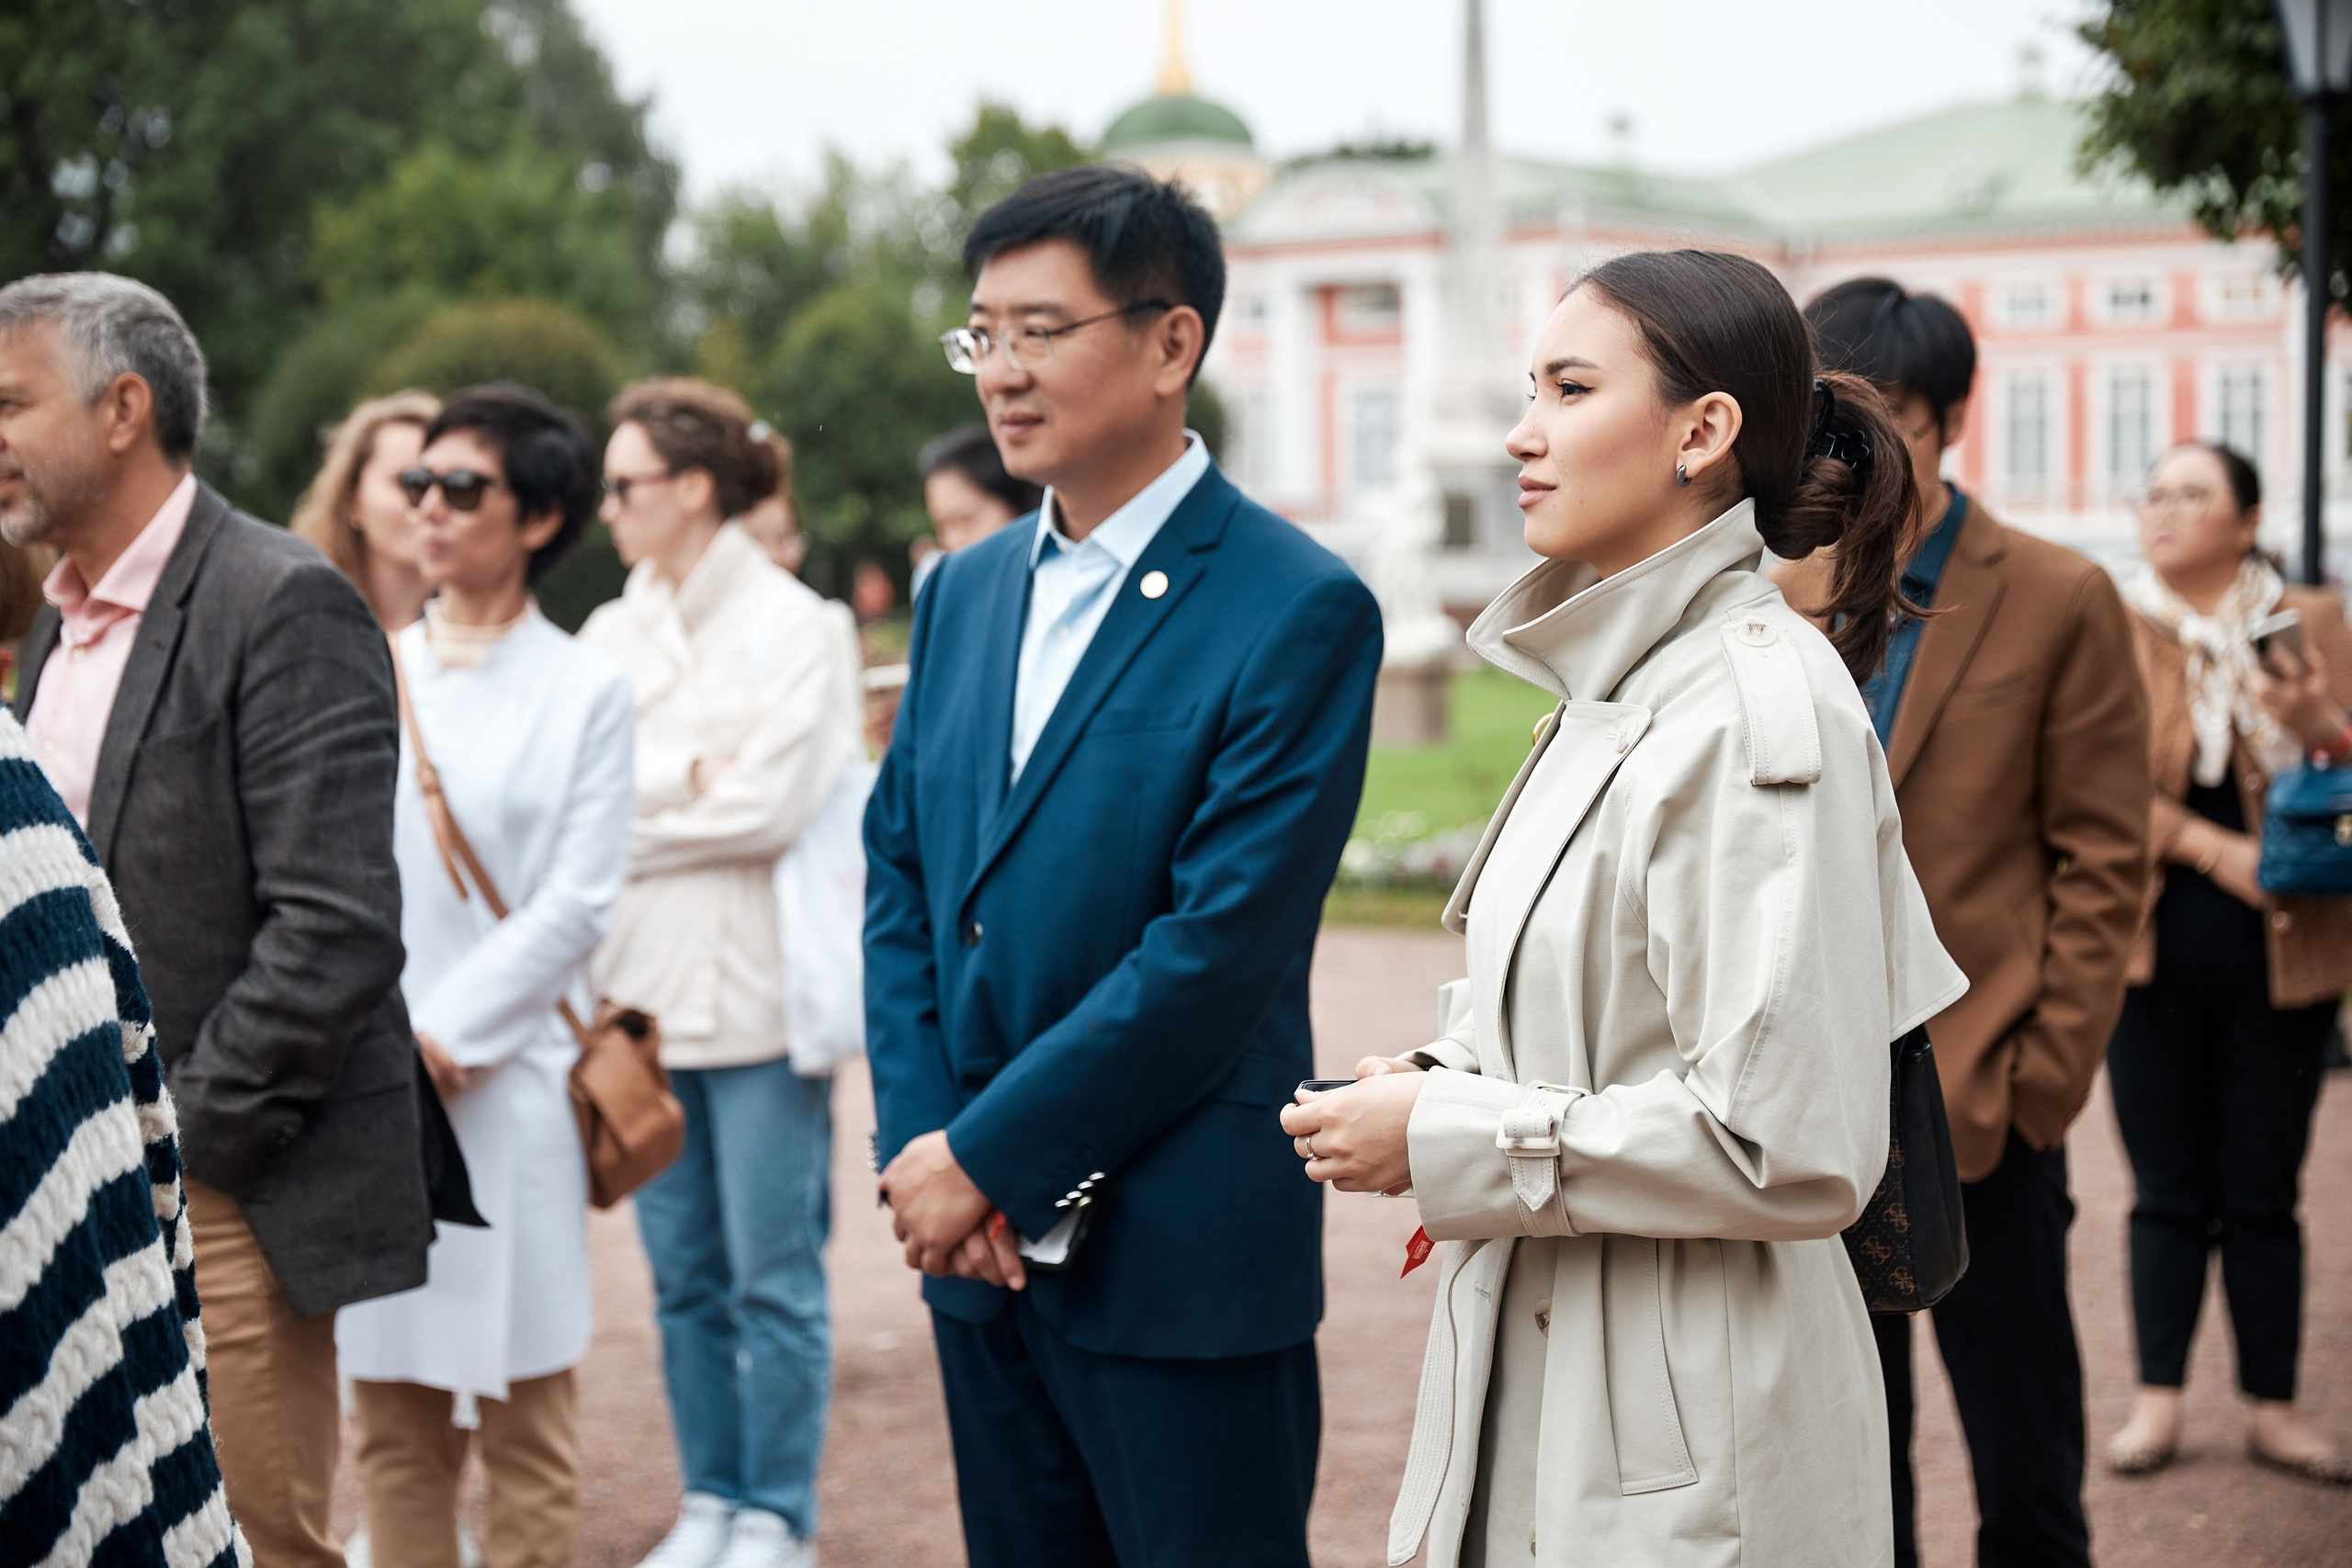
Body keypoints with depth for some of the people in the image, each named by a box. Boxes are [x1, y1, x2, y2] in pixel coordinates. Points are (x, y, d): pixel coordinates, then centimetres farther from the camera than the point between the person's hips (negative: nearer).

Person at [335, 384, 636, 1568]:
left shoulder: (588, 691, 2)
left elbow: (575, 903, -4)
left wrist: (444, 1037, -10)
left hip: (508, 1085, -3)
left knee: (524, 1418, 1)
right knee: (391, 1422, 7)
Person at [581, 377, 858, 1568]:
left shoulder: (790, 627, -5)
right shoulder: (612, 633, 10)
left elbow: (767, 807, -13)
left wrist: (630, 827, -5)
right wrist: (686, 782, -13)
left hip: (755, 997, -5)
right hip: (644, 991, 5)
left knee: (773, 1280, 0)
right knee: (683, 1277, 11)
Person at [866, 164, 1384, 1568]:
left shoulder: (1301, 611, -12)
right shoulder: (967, 589, 11)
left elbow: (1219, 950, -18)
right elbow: (900, 879, 10)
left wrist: (984, 1154, -14)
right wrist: (921, 1145, -4)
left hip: (1180, 1265, -6)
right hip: (978, 1244, 6)